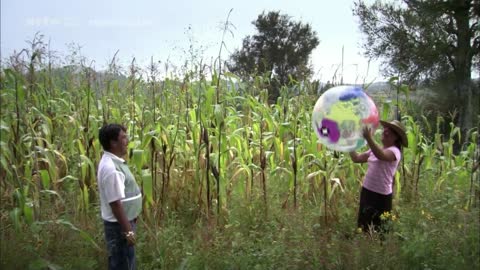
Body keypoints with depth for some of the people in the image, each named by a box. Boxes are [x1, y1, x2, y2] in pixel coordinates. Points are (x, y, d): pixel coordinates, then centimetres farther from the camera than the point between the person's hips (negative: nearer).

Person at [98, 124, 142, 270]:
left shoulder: (115, 162, 7)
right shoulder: (111, 168, -25)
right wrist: (127, 230, -21)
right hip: (119, 225, -10)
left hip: (124, 222, 10)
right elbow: (116, 203, -25)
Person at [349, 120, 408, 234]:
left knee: (377, 229, 1)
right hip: (366, 191, 8)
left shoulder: (394, 151, -14)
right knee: (364, 226, 18)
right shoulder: (375, 149, 11)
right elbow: (356, 158, 11)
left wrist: (368, 138, -47)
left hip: (381, 195, -8)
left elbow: (381, 156, -36)